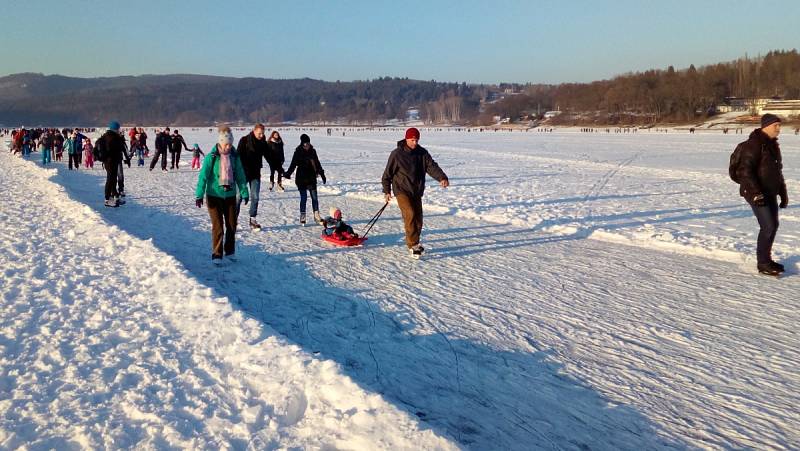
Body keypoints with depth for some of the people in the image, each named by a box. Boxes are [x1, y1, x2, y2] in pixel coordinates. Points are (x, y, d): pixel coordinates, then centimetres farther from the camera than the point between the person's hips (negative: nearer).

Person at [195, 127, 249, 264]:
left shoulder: (234, 156, 0)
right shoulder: (211, 157, -10)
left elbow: (240, 175, 6)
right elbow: (203, 176, -12)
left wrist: (244, 193, 7)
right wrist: (199, 195, -16)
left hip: (230, 195, 4)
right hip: (214, 195, -4)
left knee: (232, 225, 9)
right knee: (217, 226, -4)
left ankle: (230, 251, 26)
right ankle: (216, 255, 5)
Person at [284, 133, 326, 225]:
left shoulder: (312, 151, 5)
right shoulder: (298, 152, -7)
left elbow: (317, 163, 15)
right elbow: (293, 164, -9)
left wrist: (322, 174, 18)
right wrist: (288, 173, -22)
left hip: (312, 178, 4)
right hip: (302, 178, -4)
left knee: (314, 197, 6)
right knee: (304, 198, -2)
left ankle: (316, 216, 16)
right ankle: (302, 217, 9)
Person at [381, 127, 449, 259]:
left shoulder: (422, 153, 3)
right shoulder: (397, 154, -8)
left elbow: (432, 166, -9)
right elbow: (388, 173, -1)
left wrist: (442, 178, -27)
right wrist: (387, 191, 1)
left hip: (417, 191, 5)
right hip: (402, 190, -5)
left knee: (418, 217, 8)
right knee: (410, 215, -20)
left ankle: (412, 243, 26)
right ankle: (413, 244, -16)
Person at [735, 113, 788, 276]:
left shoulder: (773, 145, 15)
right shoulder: (753, 144, -15)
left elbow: (777, 171, 23)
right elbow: (745, 170, -21)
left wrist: (783, 193, 21)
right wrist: (756, 193, -25)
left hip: (770, 193, 9)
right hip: (756, 193, -9)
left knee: (773, 225, 13)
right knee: (768, 227, -10)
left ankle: (766, 259, 25)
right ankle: (763, 264, -1)